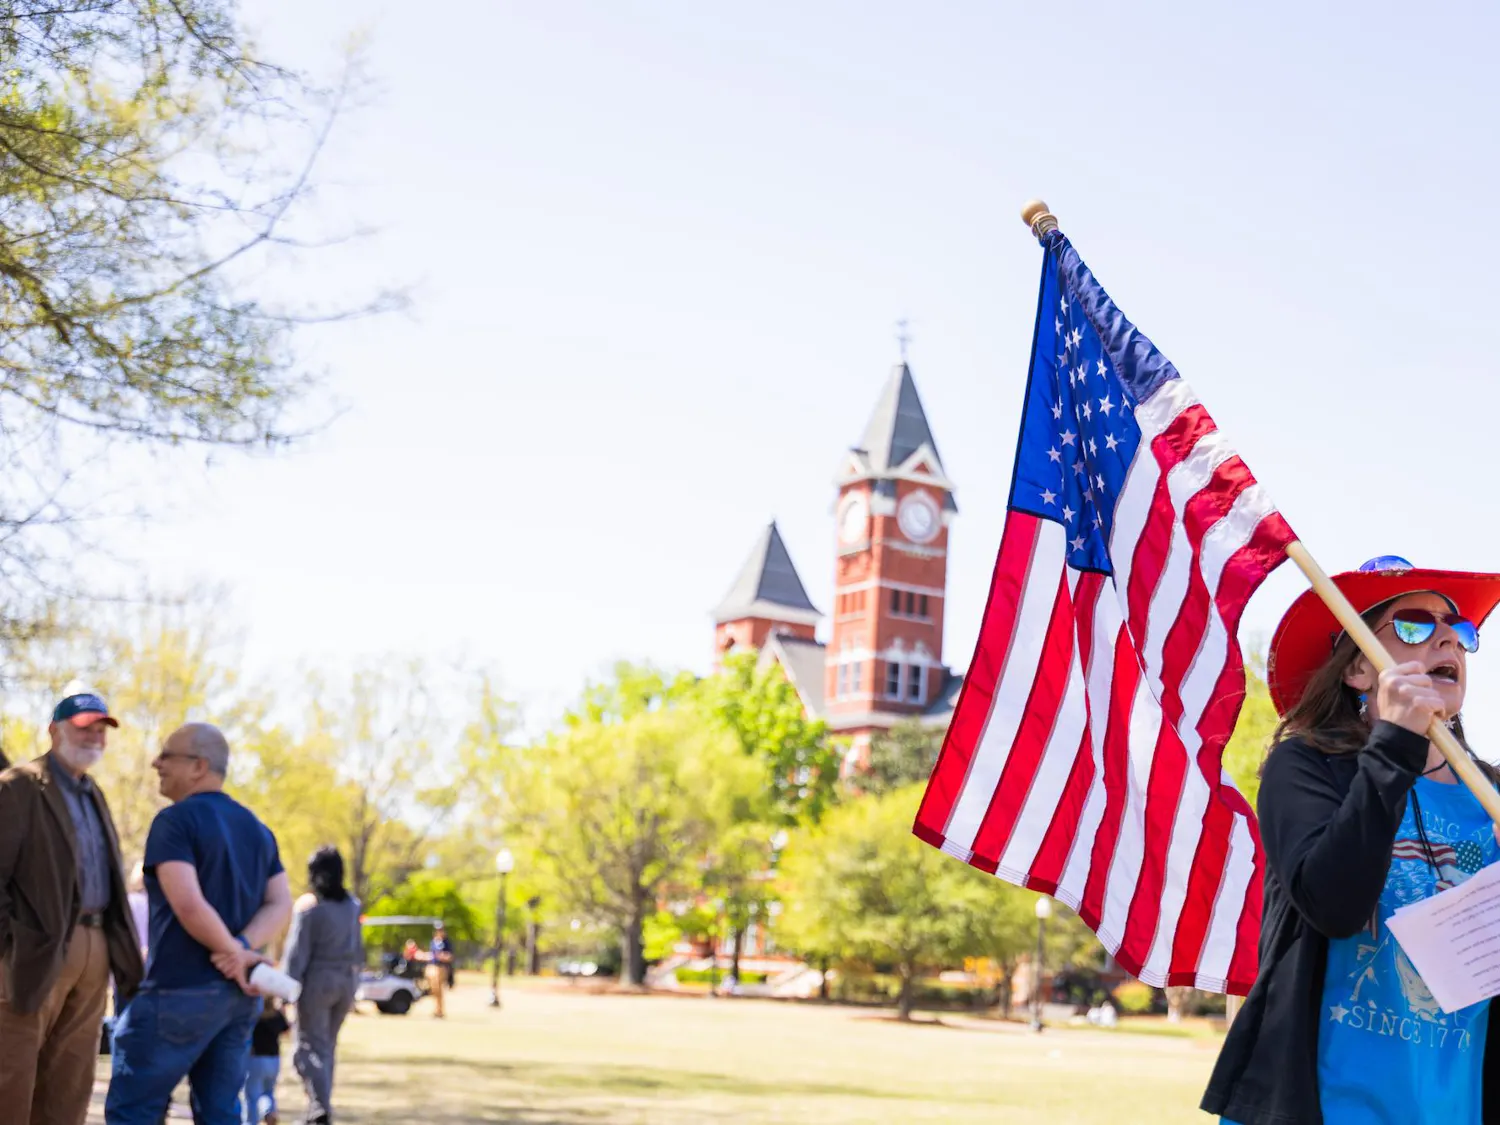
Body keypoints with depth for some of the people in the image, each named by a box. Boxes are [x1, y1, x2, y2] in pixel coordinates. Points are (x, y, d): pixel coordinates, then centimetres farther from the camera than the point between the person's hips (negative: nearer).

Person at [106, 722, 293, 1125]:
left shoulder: (175, 821, -9)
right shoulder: (258, 829, 14)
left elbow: (189, 905, -21)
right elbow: (281, 905, 7)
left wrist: (234, 952, -9)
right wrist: (243, 947, -8)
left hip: (181, 989, -7)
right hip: (240, 994, 7)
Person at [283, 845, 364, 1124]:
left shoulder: (308, 905, -9)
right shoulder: (352, 905, 8)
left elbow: (298, 952, -12)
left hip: (318, 981, -5)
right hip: (347, 981, 6)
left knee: (311, 1047, -1)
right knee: (328, 1046, 16)